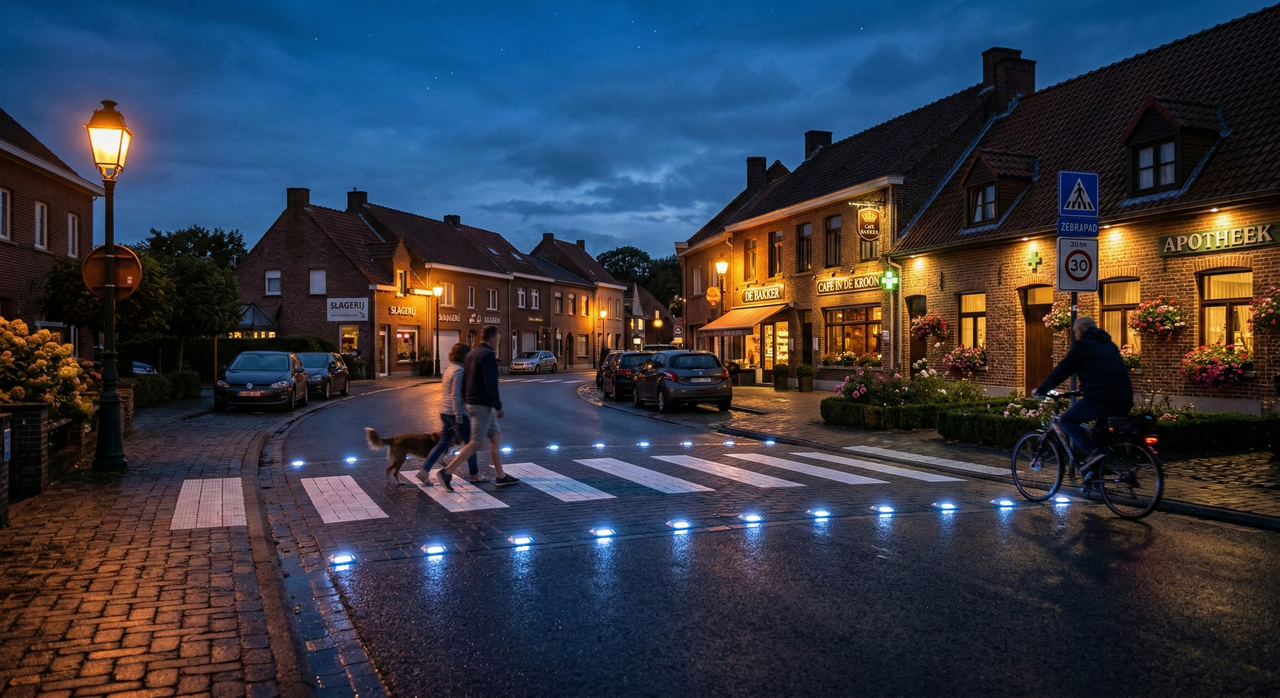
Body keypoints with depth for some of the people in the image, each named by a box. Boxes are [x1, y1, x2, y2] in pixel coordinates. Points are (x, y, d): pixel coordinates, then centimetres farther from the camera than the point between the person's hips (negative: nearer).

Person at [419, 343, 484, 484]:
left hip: (444, 412, 9)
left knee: (444, 443, 12)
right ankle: (474, 475, 15)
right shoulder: (459, 370, -16)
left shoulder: (449, 368, 14)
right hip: (456, 412, -9)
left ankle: (424, 471, 6)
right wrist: (459, 417, -22)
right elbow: (456, 395, -22)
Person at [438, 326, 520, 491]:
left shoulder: (471, 354, 14)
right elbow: (490, 383, -20)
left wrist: (466, 401, 21)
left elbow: (464, 380, 17)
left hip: (472, 402, 10)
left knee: (496, 436, 13)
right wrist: (498, 406, -17)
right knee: (476, 443, -7)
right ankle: (447, 471, -9)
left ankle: (501, 476, 15)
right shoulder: (488, 355, -14)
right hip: (483, 404, -10)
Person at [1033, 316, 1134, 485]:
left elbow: (1062, 370, 2)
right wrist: (1085, 388, 47)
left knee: (1067, 420, 8)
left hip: (1102, 398, -8)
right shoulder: (1109, 345, 25)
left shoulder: (1083, 344, 2)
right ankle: (1093, 472, 21)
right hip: (1124, 401, 8)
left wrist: (1041, 390, 12)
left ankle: (1092, 451, -9)